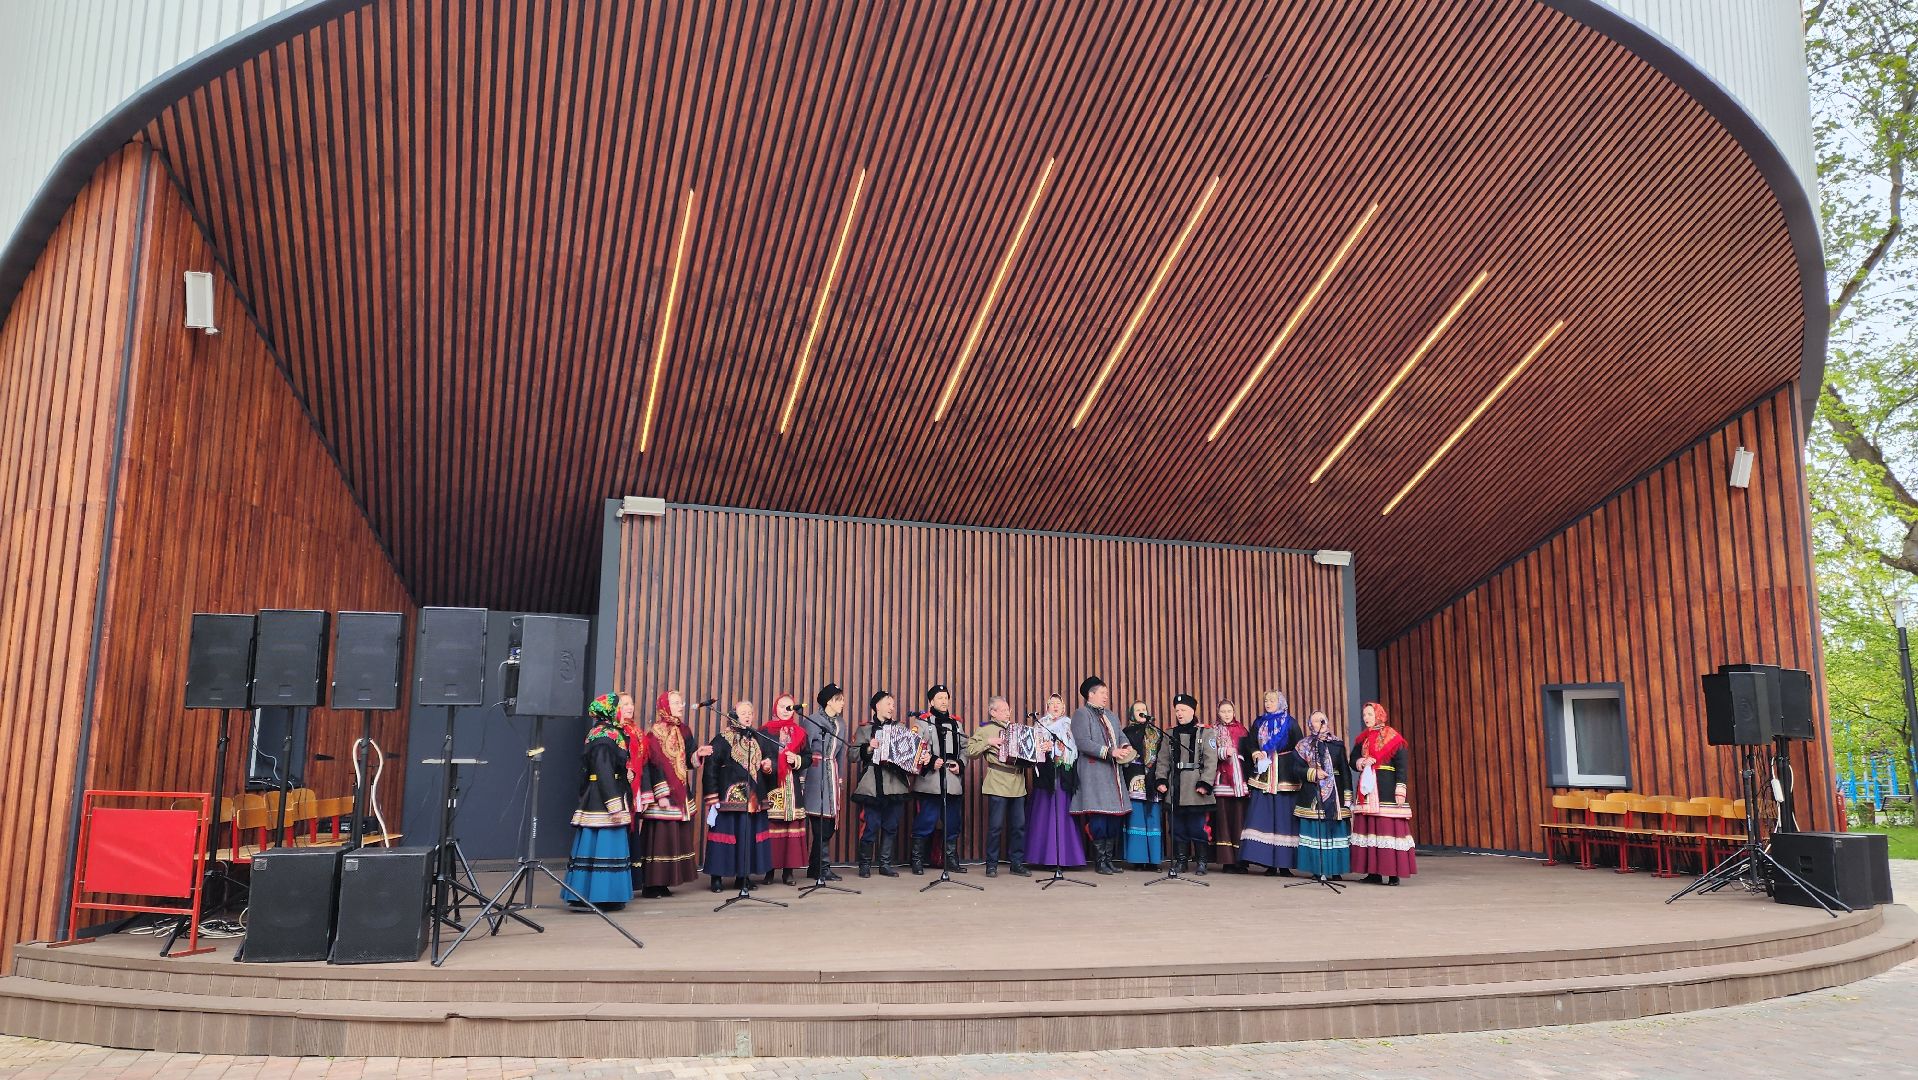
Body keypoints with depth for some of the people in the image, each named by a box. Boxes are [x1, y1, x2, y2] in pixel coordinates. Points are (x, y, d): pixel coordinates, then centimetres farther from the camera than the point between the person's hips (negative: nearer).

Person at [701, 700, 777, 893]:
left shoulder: (758, 738, 12)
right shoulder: (722, 739, -4)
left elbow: (769, 757, 23)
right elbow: (710, 766, -8)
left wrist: (768, 765, -2)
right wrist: (713, 796, -13)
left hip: (754, 797, 5)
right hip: (729, 796, -5)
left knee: (750, 834, 6)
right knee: (726, 832, -3)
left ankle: (743, 875, 16)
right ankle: (717, 877, 5)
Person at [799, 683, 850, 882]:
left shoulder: (839, 724, 15)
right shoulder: (813, 721, -6)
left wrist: (840, 777, 15)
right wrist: (802, 777, -13)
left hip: (832, 775, 7)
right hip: (815, 774, -7)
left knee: (829, 821, 6)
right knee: (820, 822, -7)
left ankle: (815, 867, 14)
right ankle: (823, 867, -2)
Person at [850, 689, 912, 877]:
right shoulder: (865, 729, 4)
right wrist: (868, 748, -19)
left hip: (895, 785, 4)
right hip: (873, 786, -4)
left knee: (891, 827, 6)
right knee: (870, 826, -5)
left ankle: (886, 864, 15)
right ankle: (865, 865, 8)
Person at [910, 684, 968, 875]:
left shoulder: (956, 723, 19)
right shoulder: (922, 721, 1)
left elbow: (964, 748, 19)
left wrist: (960, 763, 1)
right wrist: (931, 762, -18)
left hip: (954, 781, 5)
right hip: (931, 781, -5)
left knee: (952, 822, 9)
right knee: (925, 822, -6)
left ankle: (951, 859, 19)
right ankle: (917, 861, 2)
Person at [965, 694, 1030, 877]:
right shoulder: (985, 729, 2)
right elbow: (969, 750, -5)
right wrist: (988, 742, -13)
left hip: (1018, 784, 5)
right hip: (997, 784, -5)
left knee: (1019, 825, 6)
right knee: (996, 825, -5)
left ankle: (1017, 863, 14)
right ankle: (991, 865, 4)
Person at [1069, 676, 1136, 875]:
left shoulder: (1110, 715, 22)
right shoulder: (1081, 714, -4)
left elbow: (1120, 735, 18)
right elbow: (1083, 742, -15)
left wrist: (1125, 746, -6)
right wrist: (1110, 751, -19)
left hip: (1113, 773, 8)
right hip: (1094, 773, -7)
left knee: (1115, 816, 4)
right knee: (1099, 817, -9)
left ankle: (1108, 859, 12)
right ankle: (1099, 861, -1)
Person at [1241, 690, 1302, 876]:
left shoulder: (1290, 723, 6)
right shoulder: (1259, 723, 16)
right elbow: (1249, 743, 10)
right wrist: (1255, 753, -11)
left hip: (1284, 777, -3)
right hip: (1263, 776, 3)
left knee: (1284, 817, -6)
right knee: (1262, 817, -6)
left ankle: (1284, 863, -3)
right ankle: (1269, 863, -4)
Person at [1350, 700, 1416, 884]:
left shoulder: (1392, 738, -3)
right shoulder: (1362, 738, 14)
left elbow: (1401, 766, -7)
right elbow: (1353, 760, 13)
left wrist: (1400, 791, -15)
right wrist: (1362, 762, -10)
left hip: (1386, 789, -6)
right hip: (1366, 787, 6)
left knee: (1389, 827, -8)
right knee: (1368, 828, 3)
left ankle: (1393, 873, -6)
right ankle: (1373, 871, 7)